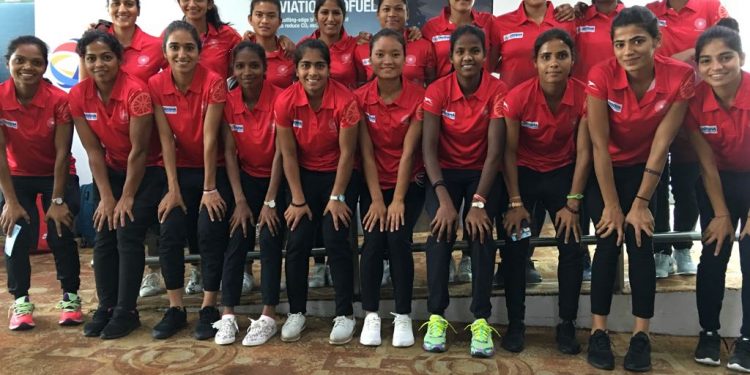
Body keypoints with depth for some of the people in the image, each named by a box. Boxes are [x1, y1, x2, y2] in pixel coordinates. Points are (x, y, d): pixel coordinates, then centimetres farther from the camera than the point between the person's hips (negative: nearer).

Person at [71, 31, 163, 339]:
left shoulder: (136, 90, -23)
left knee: (128, 234, -12)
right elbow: (93, 151, -5)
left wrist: (127, 198, -15)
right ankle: (106, 307, 15)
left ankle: (126, 311, 0)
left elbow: (139, 150, -19)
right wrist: (106, 197, -8)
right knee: (103, 238, 0)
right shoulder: (78, 95, -7)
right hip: (113, 171, 5)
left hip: (147, 171, -5)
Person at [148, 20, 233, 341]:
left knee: (210, 232, -15)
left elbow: (210, 138, -18)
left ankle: (208, 309, 1)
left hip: (214, 170, -3)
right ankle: (175, 309, 5)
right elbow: (166, 139, -9)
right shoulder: (156, 85, -8)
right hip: (180, 171, 3)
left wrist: (209, 189, -16)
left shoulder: (214, 82, -17)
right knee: (170, 233, -10)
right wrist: (173, 189, -11)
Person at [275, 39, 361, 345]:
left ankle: (345, 314, 5)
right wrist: (298, 200, -9)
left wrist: (337, 197, -12)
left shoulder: (344, 99, -20)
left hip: (336, 175, -2)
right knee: (297, 242, -4)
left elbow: (346, 153, -14)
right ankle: (296, 312, 14)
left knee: (336, 240, -10)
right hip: (304, 176, 2)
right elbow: (288, 155, -9)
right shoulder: (285, 101, -14)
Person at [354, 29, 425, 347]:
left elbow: (408, 151, -15)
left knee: (398, 238, -19)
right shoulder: (360, 97, -7)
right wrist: (376, 199, -14)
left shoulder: (418, 96, -11)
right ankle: (371, 315, 2)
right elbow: (366, 152, -9)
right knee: (373, 241, -16)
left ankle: (403, 316, -1)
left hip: (409, 182, -1)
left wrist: (398, 200, -17)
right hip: (374, 183, 1)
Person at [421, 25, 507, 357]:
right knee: (440, 229, -25)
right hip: (445, 172, 1)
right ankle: (436, 315, -14)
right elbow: (428, 147, -17)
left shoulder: (498, 90, -12)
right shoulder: (437, 90, -10)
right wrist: (444, 199, -28)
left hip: (482, 173, 0)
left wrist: (479, 202, -27)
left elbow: (495, 150, -18)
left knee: (481, 231, -26)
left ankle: (481, 319, -16)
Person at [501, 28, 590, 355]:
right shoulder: (517, 97, -21)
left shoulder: (584, 96, -17)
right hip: (523, 172, -1)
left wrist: (573, 203, -14)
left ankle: (567, 324, 8)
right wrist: (515, 202, -15)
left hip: (563, 172, 1)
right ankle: (515, 323, 5)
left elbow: (583, 151, -13)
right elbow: (510, 152, -14)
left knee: (573, 245, -7)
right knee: (514, 246, -9)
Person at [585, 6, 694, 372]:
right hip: (604, 168, -1)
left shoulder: (680, 76, -21)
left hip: (643, 167, 1)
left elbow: (661, 144, -17)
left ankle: (641, 335, -2)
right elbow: (600, 145, -22)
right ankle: (598, 332, -3)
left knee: (640, 240, -11)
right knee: (609, 241, -12)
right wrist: (611, 205, -20)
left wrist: (640, 203, -16)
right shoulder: (601, 75, -25)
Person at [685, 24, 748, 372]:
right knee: (713, 254, 1)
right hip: (719, 181, 2)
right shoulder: (696, 100, -19)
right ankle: (708, 333, 14)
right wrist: (721, 214, -11)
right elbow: (707, 164, -13)